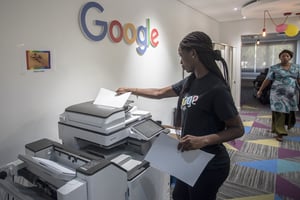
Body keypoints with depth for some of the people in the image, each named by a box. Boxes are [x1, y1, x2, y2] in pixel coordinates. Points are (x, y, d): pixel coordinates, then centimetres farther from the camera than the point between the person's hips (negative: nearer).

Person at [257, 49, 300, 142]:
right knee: (279, 112, -4)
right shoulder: (274, 68, -2)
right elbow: (267, 80, -1)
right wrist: (260, 90, -2)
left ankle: (289, 124, 42)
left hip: (292, 94, 4)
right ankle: (280, 132, 3)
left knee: (290, 111, 15)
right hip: (278, 94, -4)